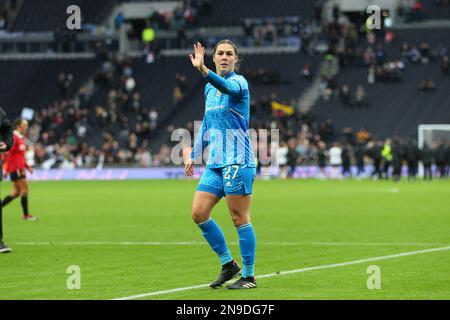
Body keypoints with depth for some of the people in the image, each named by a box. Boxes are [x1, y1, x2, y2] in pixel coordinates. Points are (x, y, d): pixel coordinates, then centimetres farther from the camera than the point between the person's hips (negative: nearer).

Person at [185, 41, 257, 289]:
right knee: (198, 213, 0)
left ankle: (249, 276, 3)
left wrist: (203, 70, -50)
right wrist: (193, 155, 21)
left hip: (237, 161, -8)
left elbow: (228, 87, -33)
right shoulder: (209, 88, 15)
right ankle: (228, 264, 13)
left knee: (240, 218, -5)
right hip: (215, 163, 8)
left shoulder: (238, 82, -8)